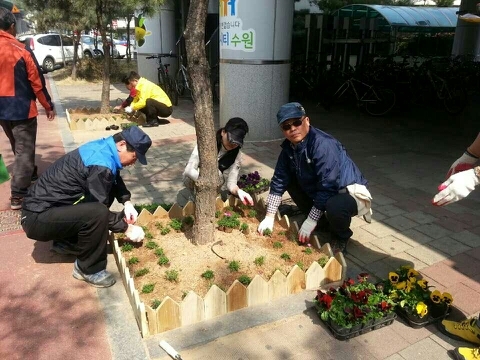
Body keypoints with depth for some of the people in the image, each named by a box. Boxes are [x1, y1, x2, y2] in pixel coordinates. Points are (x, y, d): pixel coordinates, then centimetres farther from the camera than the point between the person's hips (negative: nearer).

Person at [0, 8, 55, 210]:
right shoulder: (21, 50, -14)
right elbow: (37, 82, -12)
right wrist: (48, 106, 0)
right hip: (22, 109, -6)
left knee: (19, 149, 23)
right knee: (24, 151, -1)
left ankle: (30, 176, 41)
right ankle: (17, 196, -3)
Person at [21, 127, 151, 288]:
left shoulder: (103, 148, 2)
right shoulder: (101, 165, -26)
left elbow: (115, 179, 20)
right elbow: (99, 211, -18)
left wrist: (127, 202, 4)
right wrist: (126, 227, -7)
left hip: (46, 205, 10)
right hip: (38, 218, -10)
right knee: (97, 213, -30)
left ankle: (66, 242, 17)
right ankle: (88, 270, -6)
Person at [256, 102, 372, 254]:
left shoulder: (323, 145, -29)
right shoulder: (288, 147, -5)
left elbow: (327, 187, -30)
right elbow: (279, 181, -3)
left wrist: (310, 221, -25)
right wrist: (269, 217, -7)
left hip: (350, 192, -8)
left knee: (335, 207, -38)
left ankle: (341, 237, -1)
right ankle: (323, 220, 13)